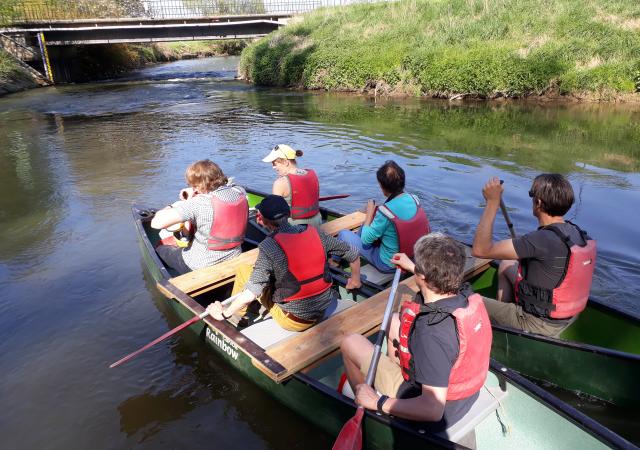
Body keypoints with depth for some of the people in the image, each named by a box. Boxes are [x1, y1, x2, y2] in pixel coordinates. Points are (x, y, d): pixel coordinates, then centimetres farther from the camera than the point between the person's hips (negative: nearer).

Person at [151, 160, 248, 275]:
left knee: (159, 250, 22)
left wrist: (173, 206, -8)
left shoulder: (198, 203, -27)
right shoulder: (240, 192, -10)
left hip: (203, 267, -6)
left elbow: (156, 223, -27)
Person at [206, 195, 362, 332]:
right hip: (322, 312, 5)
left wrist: (224, 314, -10)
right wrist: (355, 279, 21)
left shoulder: (269, 245, -20)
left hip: (293, 321, -5)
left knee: (244, 271, 6)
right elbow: (352, 254, 3)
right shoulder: (314, 233, -6)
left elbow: (251, 293, -25)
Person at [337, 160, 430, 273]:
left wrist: (369, 213, -8)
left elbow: (366, 239, -20)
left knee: (344, 234, 6)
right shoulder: (414, 199, -13)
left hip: (388, 265, -7)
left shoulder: (385, 211, -33)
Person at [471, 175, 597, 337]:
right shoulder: (577, 232, -6)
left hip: (539, 326, -8)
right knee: (506, 265, 22)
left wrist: (493, 202, -27)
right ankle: (502, 315, 32)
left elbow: (480, 249, -33)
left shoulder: (543, 240, -33)